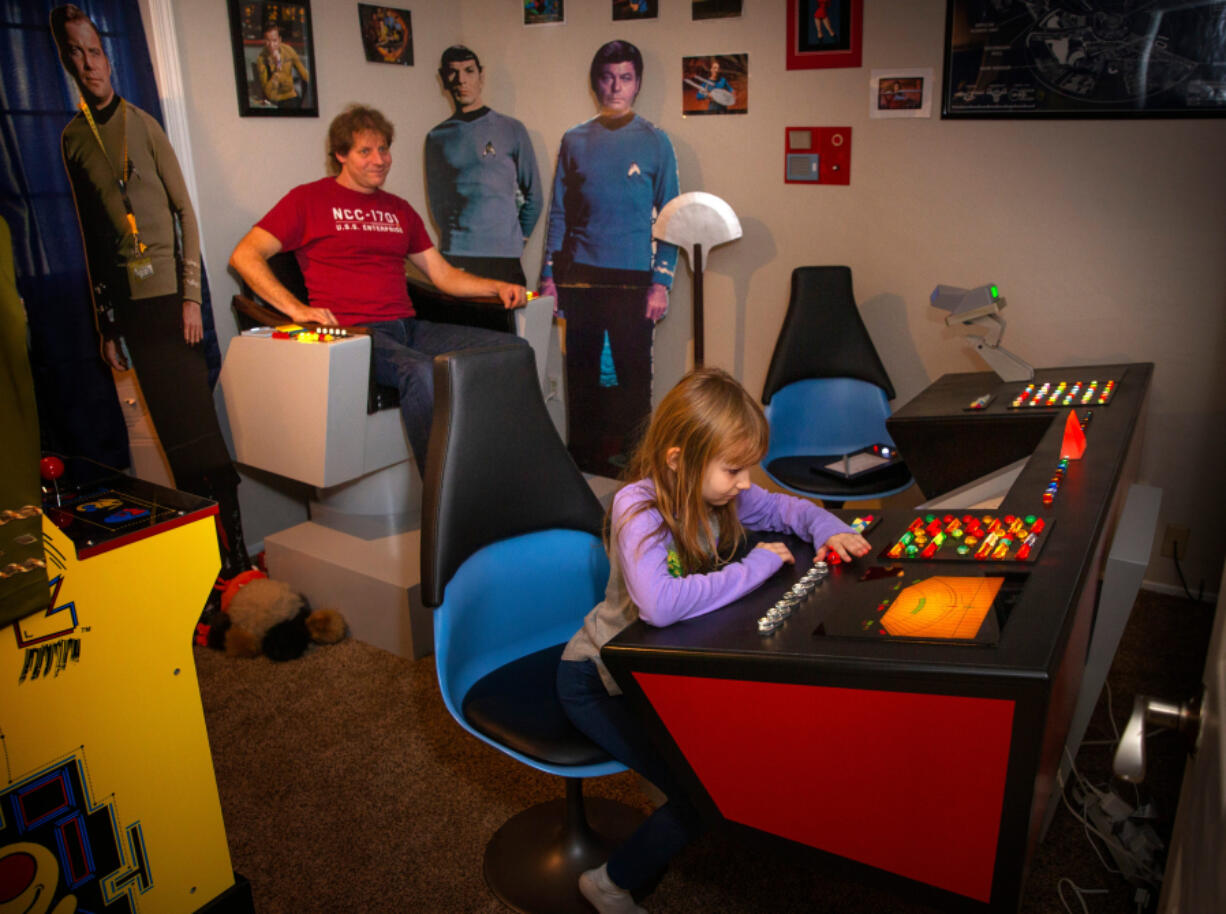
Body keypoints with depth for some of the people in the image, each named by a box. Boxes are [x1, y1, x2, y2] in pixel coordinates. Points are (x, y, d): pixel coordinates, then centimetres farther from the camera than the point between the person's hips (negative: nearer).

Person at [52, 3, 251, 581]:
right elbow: (91, 234, 12)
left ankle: (236, 550, 4)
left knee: (201, 427, -4)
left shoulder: (142, 123, 1)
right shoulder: (72, 139, 11)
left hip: (170, 296, -3)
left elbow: (185, 210, 0)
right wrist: (107, 326, 10)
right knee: (171, 431, 6)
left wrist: (192, 295, -7)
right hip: (128, 304, 4)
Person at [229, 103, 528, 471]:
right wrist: (295, 307, -16)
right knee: (423, 372, -38)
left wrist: (497, 287, 7)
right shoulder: (309, 199, 7)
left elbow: (442, 274, 24)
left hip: (407, 328, 6)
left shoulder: (399, 209, 25)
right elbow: (244, 256, -1)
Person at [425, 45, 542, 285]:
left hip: (504, 256, -1)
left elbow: (534, 195, 10)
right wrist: (455, 238, 8)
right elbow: (437, 202, 16)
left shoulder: (511, 129, 7)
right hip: (454, 256, 1)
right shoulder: (437, 137, 11)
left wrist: (518, 238, 8)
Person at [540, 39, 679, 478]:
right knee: (581, 374, 9)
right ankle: (582, 459, 22)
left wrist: (661, 281, -6)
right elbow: (559, 213, 12)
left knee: (633, 375, 0)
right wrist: (549, 275, 6)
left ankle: (634, 462, 13)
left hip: (633, 279, -2)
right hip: (579, 277, 3)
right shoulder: (574, 141, 10)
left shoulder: (654, 141, 4)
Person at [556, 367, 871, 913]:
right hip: (599, 679, -7)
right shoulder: (639, 508, -30)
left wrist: (828, 529, -12)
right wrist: (754, 566, -35)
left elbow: (785, 507, 11)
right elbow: (660, 604, -47)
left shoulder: (718, 492, -7)